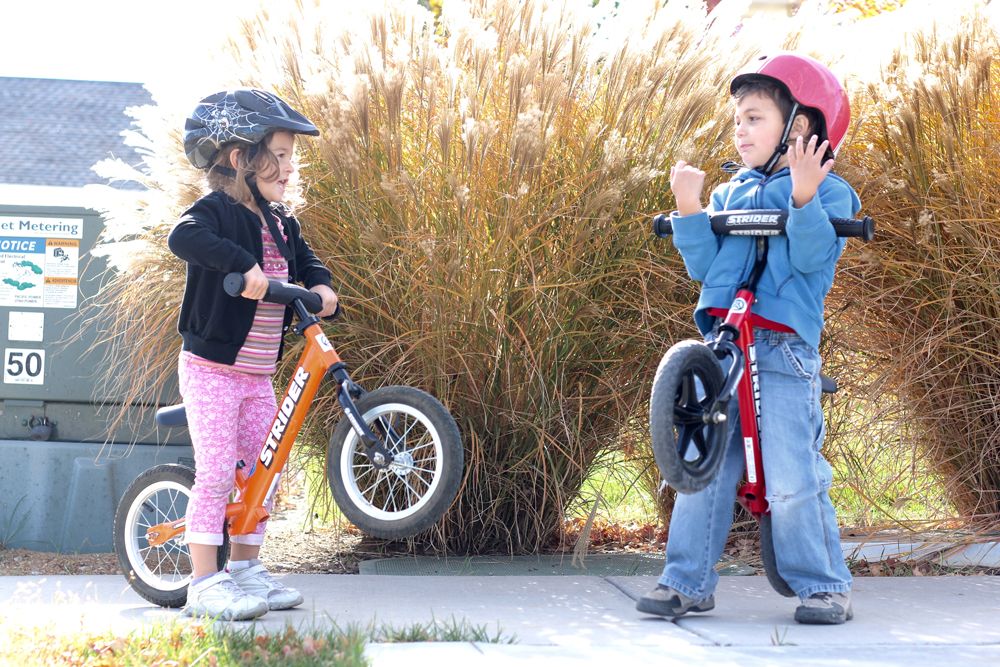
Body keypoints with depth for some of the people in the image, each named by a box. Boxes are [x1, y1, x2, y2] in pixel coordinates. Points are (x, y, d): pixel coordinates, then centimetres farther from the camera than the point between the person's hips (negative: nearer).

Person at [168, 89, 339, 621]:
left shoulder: (280, 223, 11)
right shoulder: (217, 211, -15)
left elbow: (305, 261, 17)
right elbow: (184, 238, -34)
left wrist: (320, 287, -5)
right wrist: (243, 264, -43)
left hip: (259, 375, 8)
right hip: (211, 370, -8)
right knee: (216, 472, -9)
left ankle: (245, 570, 23)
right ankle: (205, 584, -4)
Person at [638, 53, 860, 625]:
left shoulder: (830, 193, 3)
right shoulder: (731, 194, 19)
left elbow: (811, 256, -14)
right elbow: (704, 265, 10)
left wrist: (804, 197, -27)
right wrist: (689, 207, -1)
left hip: (784, 349, -5)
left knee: (792, 479, -9)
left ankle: (825, 586, 2)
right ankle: (688, 582, 10)